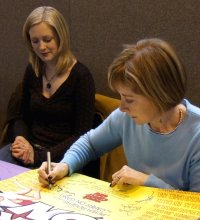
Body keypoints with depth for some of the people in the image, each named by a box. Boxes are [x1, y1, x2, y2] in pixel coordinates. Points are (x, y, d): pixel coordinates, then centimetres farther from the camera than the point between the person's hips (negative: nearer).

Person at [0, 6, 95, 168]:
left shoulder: (80, 76, -11)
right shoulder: (32, 71, 7)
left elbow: (82, 135, -11)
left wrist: (39, 156, -17)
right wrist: (20, 139, -6)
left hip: (60, 158, -5)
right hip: (29, 148, 6)